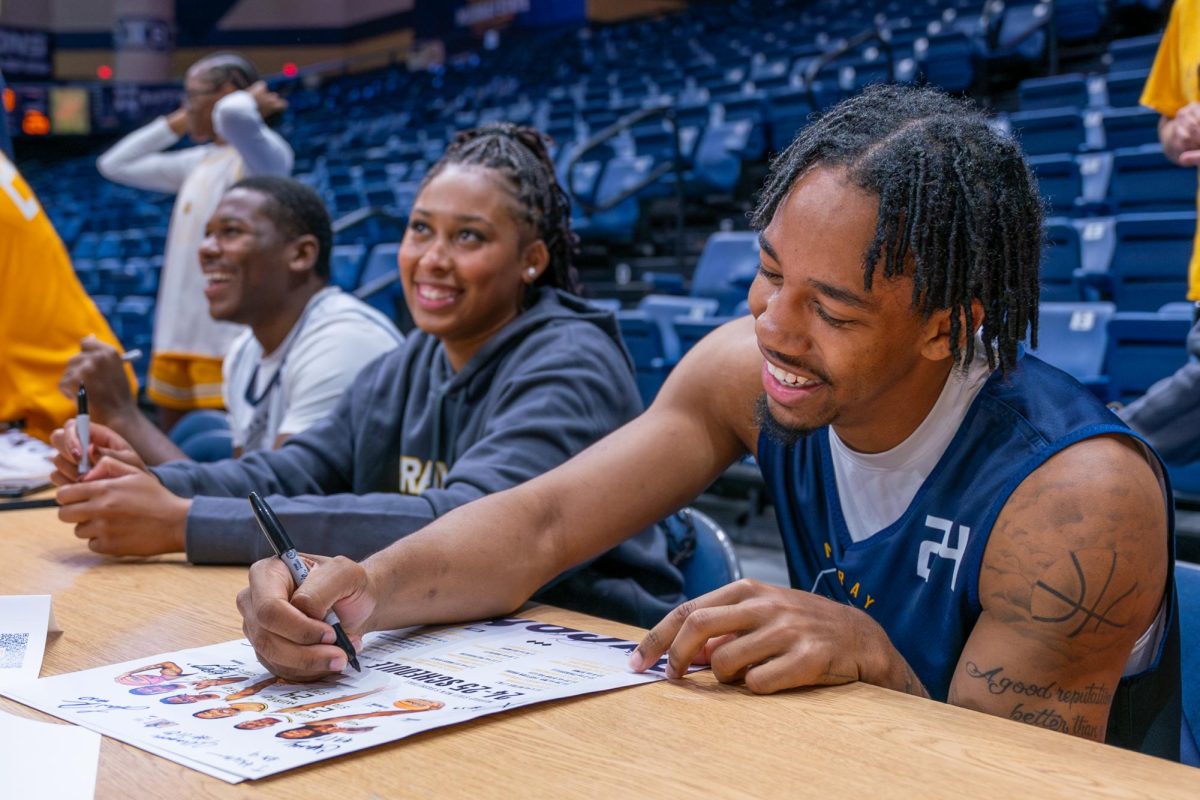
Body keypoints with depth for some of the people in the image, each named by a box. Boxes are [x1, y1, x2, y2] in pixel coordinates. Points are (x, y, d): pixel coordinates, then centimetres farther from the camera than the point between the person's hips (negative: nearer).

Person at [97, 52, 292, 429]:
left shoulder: (261, 153, -7)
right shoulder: (199, 162, 17)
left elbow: (233, 115, -31)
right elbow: (114, 165, 26)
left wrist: (251, 98, -8)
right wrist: (177, 123, 21)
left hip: (228, 341, -8)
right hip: (175, 339, 9)